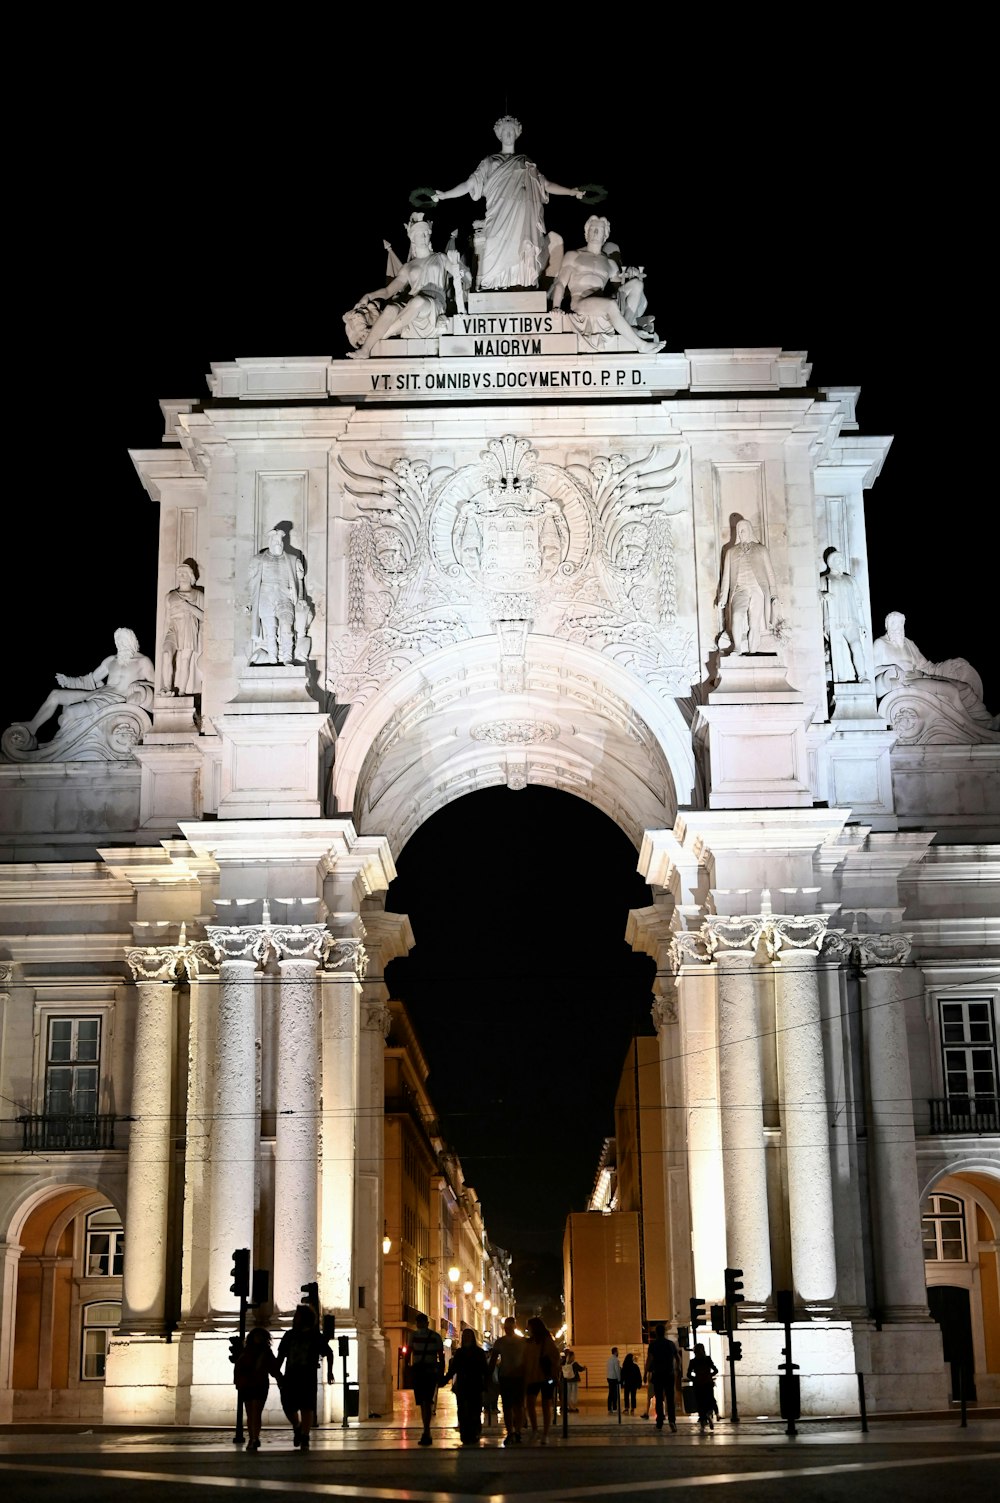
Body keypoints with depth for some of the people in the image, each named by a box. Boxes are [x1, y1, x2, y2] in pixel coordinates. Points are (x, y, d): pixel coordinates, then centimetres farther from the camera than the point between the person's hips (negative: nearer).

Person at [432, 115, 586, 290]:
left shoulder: (527, 163, 21)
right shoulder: (490, 162, 16)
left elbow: (546, 185, 18)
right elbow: (469, 185, 11)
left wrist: (571, 192, 10)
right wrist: (443, 195, 1)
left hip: (523, 223, 2)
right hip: (499, 222, -1)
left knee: (522, 267, -9)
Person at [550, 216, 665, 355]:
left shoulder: (609, 263, 26)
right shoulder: (573, 255, 17)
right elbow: (561, 283, 8)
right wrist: (556, 307, -6)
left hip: (600, 305, 5)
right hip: (580, 302, -5)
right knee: (611, 304, -34)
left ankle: (630, 321, -27)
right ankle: (641, 346, -34)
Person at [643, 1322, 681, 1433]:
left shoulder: (653, 1344, -4)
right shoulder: (671, 1344, 8)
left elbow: (649, 1358, -15)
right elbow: (678, 1358, 17)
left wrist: (646, 1372, -12)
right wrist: (678, 1369, 32)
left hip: (658, 1375, -2)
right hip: (670, 1375, 2)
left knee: (659, 1399, 7)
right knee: (670, 1399, 2)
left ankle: (660, 1423, 10)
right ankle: (672, 1420, -18)